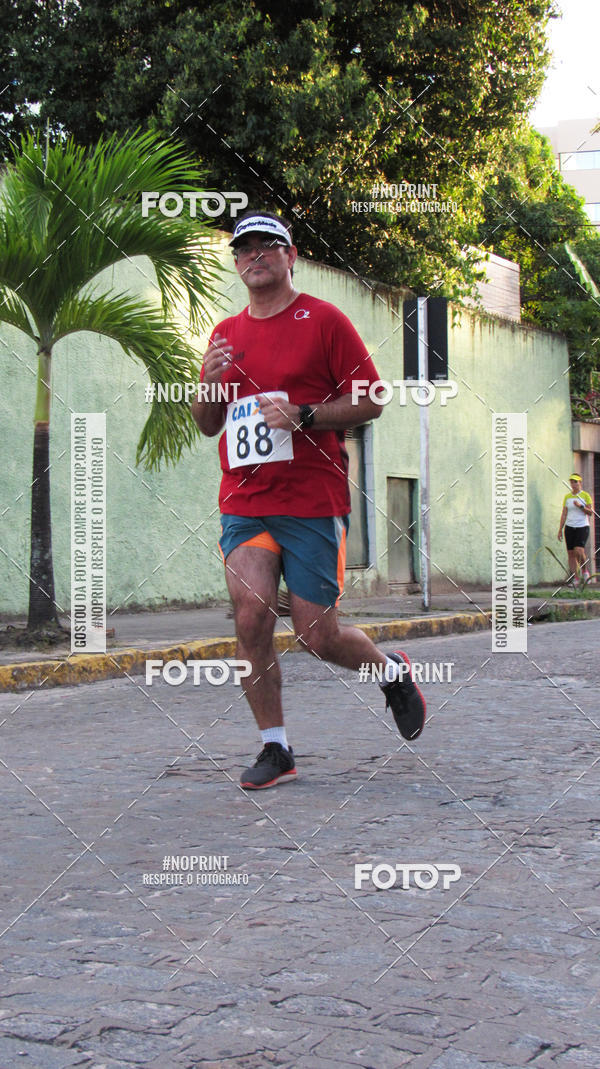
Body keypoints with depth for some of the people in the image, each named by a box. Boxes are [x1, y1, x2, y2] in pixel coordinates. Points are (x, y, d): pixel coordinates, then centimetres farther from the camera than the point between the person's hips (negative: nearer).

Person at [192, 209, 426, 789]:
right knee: (251, 614, -14)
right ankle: (274, 748, 2)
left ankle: (392, 671, 32)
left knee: (318, 637, -1)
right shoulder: (225, 334, 15)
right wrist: (209, 383, -1)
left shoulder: (324, 319, 0)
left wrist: (302, 416, -16)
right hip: (244, 502, 4)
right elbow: (207, 425, 20)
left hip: (313, 502, -4)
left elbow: (371, 400, -3)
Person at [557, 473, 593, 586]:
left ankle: (585, 570, 5)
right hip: (569, 527, 4)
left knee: (579, 550, -21)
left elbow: (590, 512, -3)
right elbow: (564, 514, 11)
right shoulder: (567, 496, 10)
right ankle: (576, 579, 4)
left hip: (582, 527, -4)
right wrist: (560, 530, 6)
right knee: (571, 553, -1)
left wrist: (580, 506, -18)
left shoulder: (585, 495, 0)